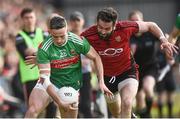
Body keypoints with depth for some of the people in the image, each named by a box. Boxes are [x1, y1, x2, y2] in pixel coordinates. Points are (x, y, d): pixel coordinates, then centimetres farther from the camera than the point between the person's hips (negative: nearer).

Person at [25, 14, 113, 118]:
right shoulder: (44, 49, -21)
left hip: (71, 85, 2)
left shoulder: (78, 42, -17)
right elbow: (45, 79, -24)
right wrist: (60, 102, -32)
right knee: (33, 110, -23)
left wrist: (101, 82, -8)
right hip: (51, 83, -2)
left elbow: (96, 58, 0)